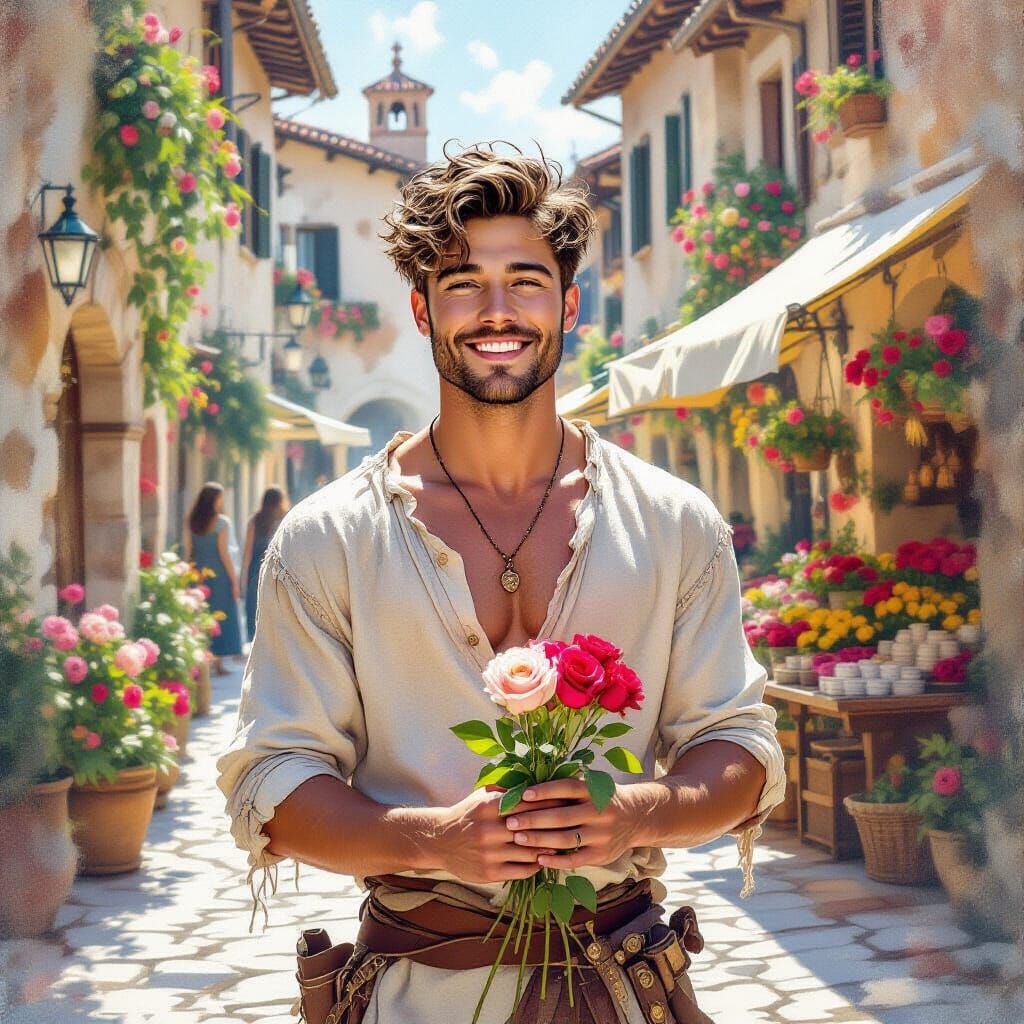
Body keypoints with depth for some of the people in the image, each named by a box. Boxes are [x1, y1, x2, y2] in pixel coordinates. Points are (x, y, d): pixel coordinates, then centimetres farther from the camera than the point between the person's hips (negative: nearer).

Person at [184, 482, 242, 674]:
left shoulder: (191, 522, 5)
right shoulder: (222, 522, -10)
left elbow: (188, 552, 6)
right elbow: (224, 553, -12)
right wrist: (234, 580, -8)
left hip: (198, 573, 5)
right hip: (218, 573, -5)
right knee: (220, 615, 5)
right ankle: (218, 661, 5)